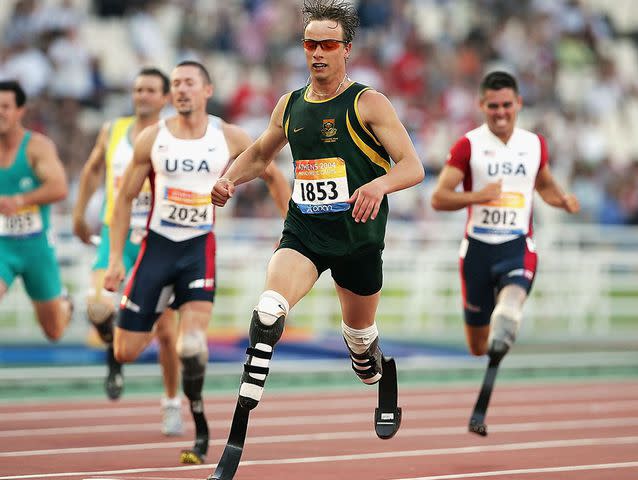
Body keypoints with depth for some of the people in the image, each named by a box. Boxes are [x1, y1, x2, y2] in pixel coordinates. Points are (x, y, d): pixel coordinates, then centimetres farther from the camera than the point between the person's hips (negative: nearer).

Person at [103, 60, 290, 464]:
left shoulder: (230, 138, -1)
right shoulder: (152, 138, -1)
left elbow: (274, 176, 12)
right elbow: (126, 197, 4)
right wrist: (116, 259, 0)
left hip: (199, 249, -1)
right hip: (157, 246, 1)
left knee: (192, 343, -23)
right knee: (126, 352, -1)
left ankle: (201, 427, -3)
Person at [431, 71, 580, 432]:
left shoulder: (535, 144, 8)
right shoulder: (468, 146, -1)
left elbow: (545, 185, 26)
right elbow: (439, 198, -5)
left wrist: (563, 200, 5)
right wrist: (477, 196, -21)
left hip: (519, 245, 1)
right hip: (478, 245, -1)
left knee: (513, 296, -34)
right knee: (477, 343, 5)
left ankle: (500, 344, -51)